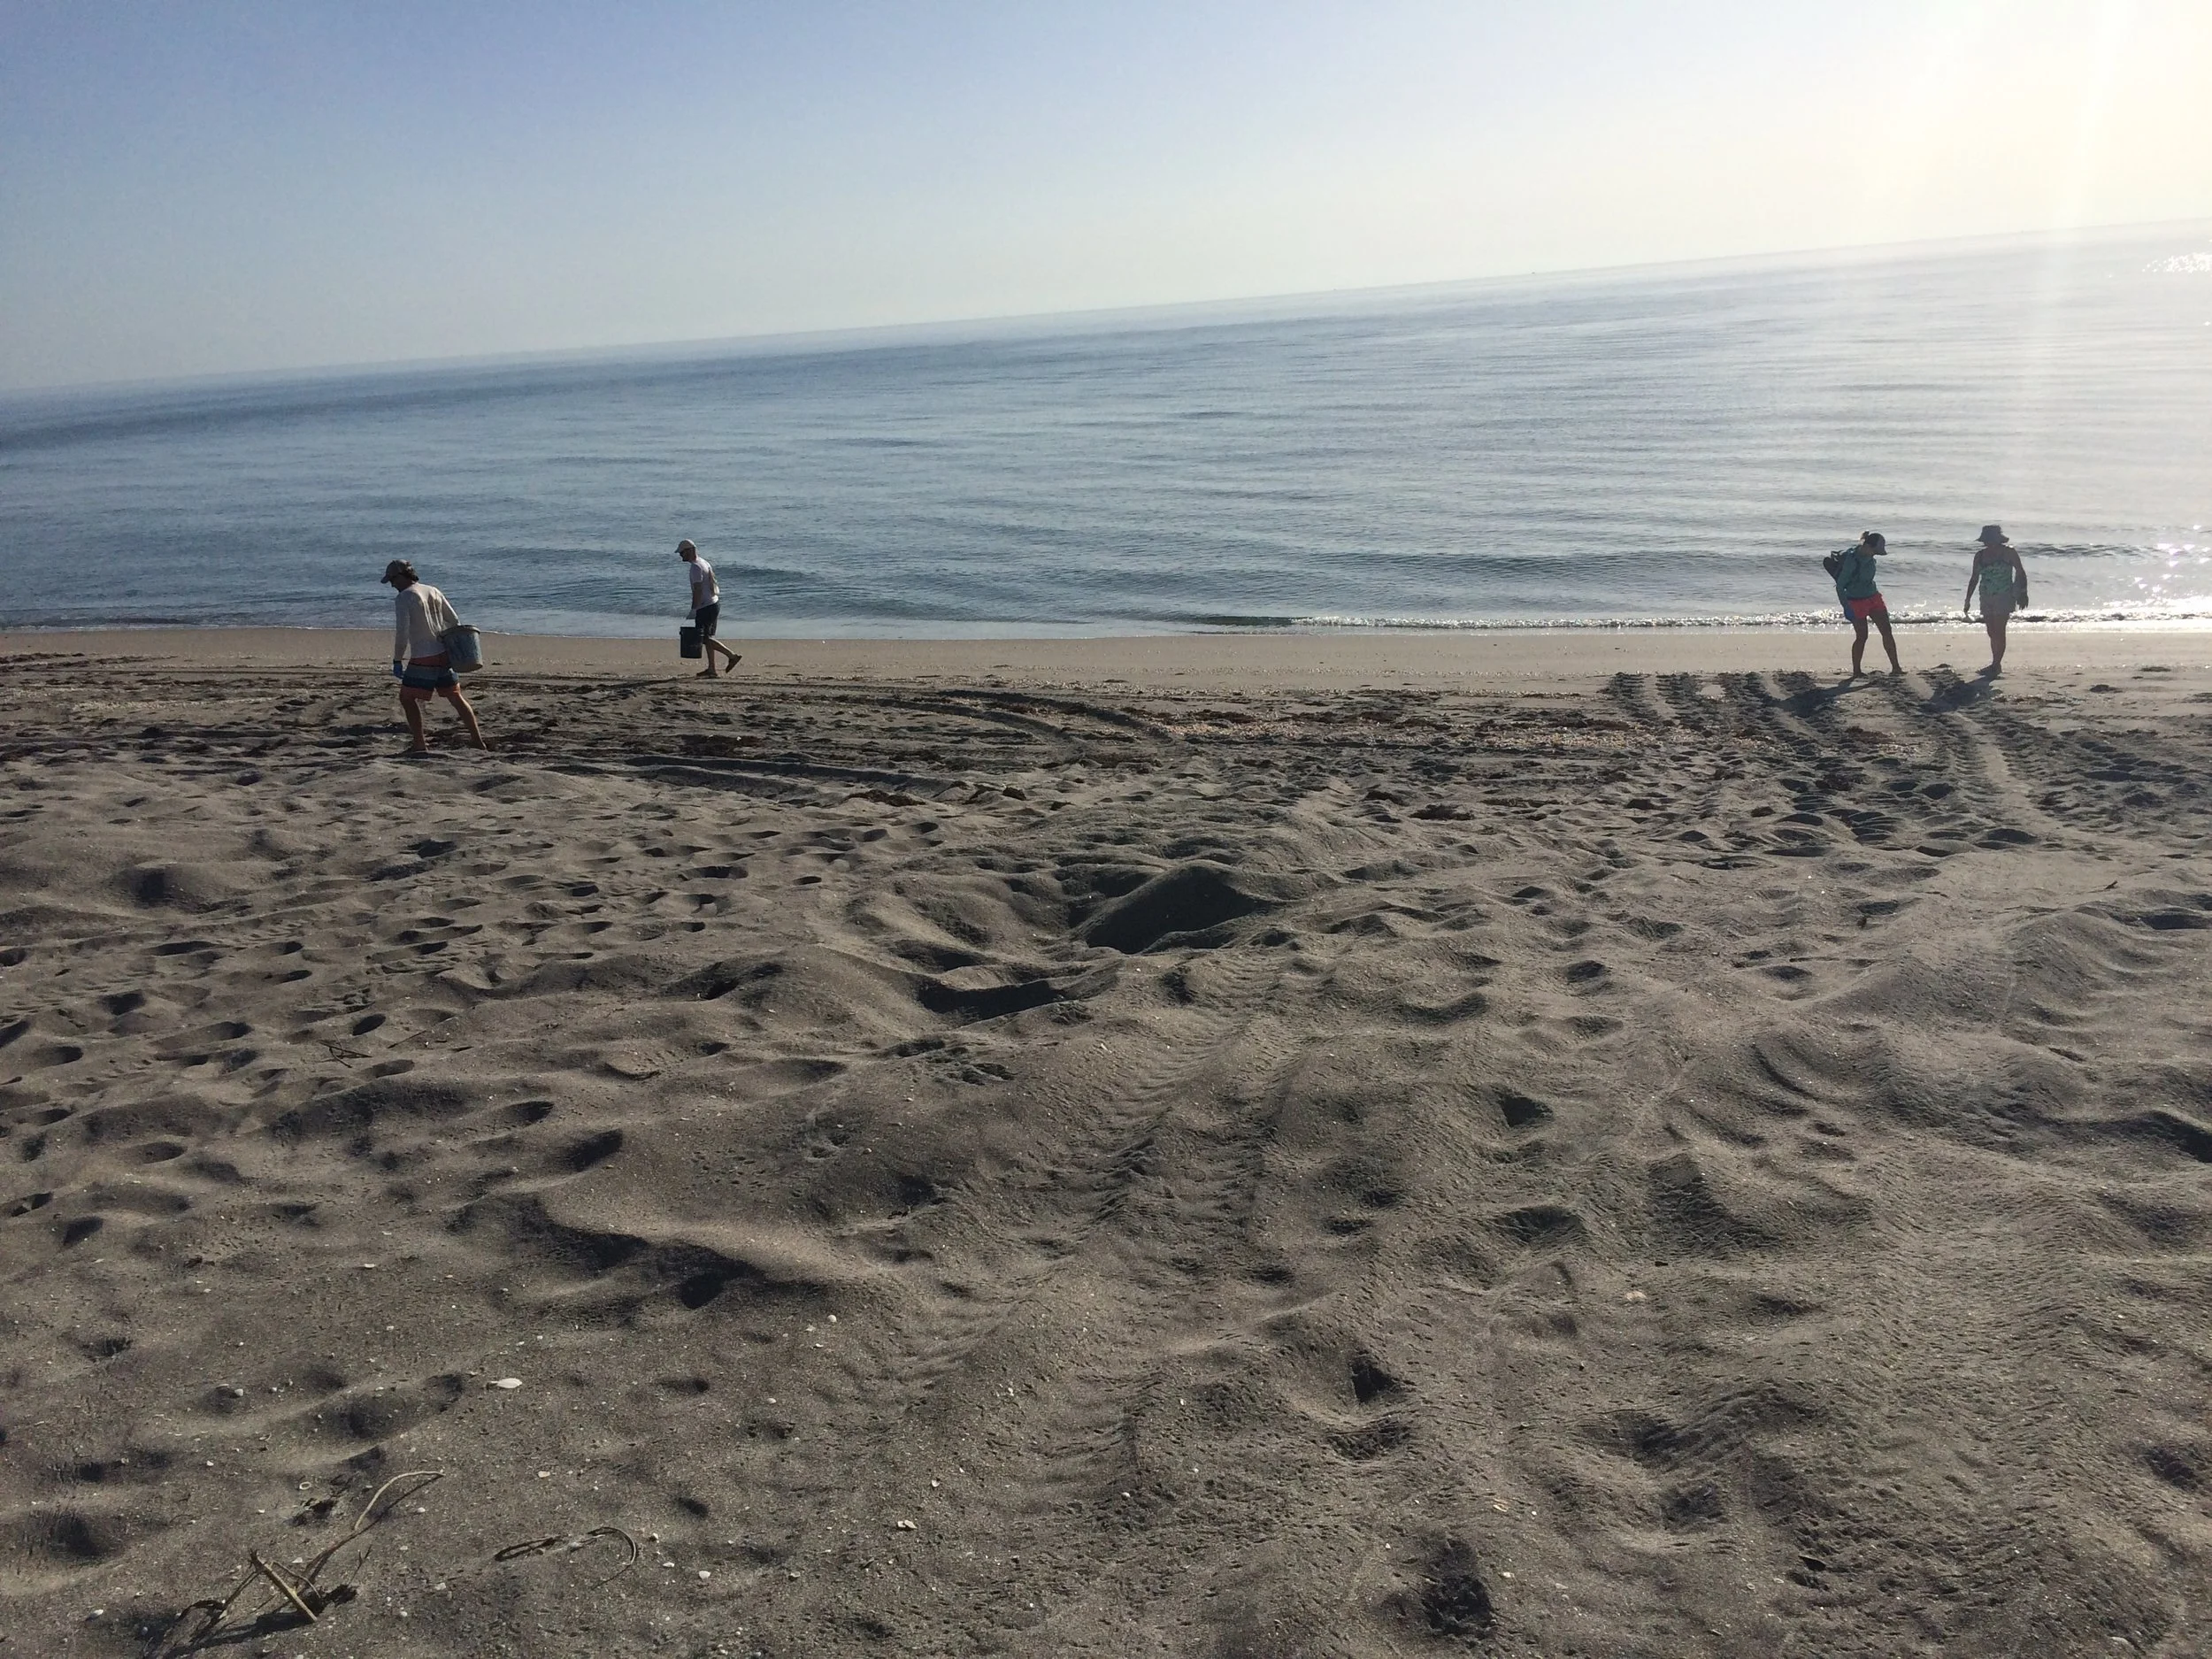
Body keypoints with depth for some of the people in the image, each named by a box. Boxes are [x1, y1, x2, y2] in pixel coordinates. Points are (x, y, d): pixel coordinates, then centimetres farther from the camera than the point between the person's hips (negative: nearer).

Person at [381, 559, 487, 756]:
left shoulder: (403, 598, -9)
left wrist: (397, 661, -9)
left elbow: (402, 632, -16)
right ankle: (477, 740, 12)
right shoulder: (433, 591, 13)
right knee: (455, 697, 13)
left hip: (423, 659, -7)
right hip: (444, 655, 7)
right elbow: (454, 621, 15)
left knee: (407, 697, 5)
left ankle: (420, 744, 0)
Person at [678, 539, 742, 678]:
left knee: (705, 638, -7)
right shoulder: (704, 563, 15)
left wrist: (693, 610, -21)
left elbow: (698, 590, -22)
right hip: (714, 603, 10)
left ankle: (732, 655, -8)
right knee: (707, 637, 12)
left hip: (706, 608, -10)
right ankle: (711, 669, 13)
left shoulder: (696, 567, -16)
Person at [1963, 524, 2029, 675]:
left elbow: (2020, 572, 0)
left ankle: (1996, 665, -10)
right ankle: (1996, 664, 12)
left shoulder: (2008, 552, -3)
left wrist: (2023, 593, -7)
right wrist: (1968, 600, 13)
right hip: (1987, 599, 5)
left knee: (1998, 631, -10)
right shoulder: (1980, 555, 10)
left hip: (2004, 597, -5)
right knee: (1992, 632, 6)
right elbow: (1974, 578, 15)